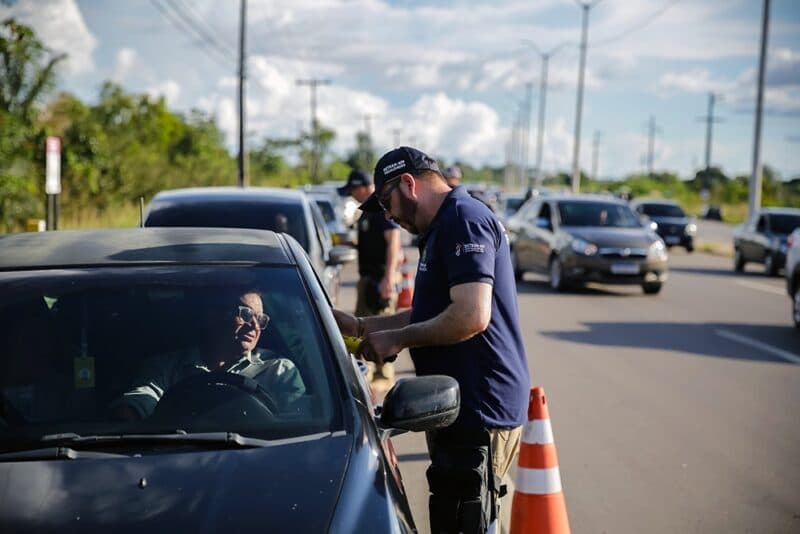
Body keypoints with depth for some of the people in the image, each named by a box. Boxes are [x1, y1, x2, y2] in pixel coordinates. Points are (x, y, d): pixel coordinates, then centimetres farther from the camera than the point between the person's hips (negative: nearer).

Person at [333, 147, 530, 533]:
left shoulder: (464, 219, -14)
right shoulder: (444, 227, 20)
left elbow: (471, 316, -25)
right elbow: (430, 315, 27)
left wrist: (398, 338, -14)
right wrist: (360, 326, 22)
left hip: (479, 412, -11)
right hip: (464, 409, 11)